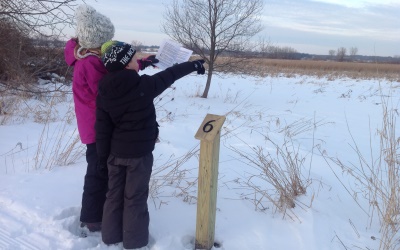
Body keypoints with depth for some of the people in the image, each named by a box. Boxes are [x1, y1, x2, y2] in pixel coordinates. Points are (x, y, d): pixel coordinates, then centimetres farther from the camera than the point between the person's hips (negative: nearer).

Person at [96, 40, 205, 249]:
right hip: (139, 153, -5)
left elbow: (102, 128, -1)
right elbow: (169, 76, -5)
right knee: (135, 198, 7)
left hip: (116, 152, 5)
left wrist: (104, 155, 10)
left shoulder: (104, 91, -5)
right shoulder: (143, 86, -19)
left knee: (115, 194, 18)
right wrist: (193, 65, 11)